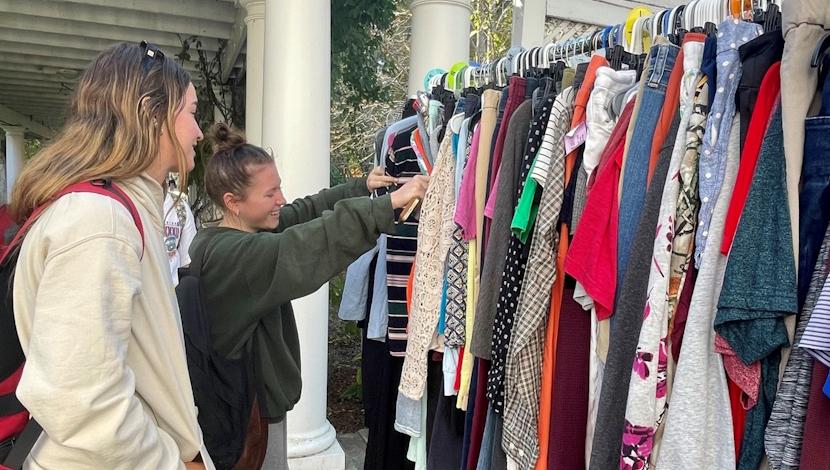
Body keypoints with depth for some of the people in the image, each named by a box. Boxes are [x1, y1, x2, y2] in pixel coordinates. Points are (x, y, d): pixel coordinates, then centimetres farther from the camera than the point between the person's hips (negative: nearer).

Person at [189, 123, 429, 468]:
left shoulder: (218, 239, 1)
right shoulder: (230, 253, -28)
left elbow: (302, 212, 7)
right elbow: (305, 246, -40)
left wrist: (361, 187, 9)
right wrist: (390, 203, -41)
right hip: (247, 403, -10)